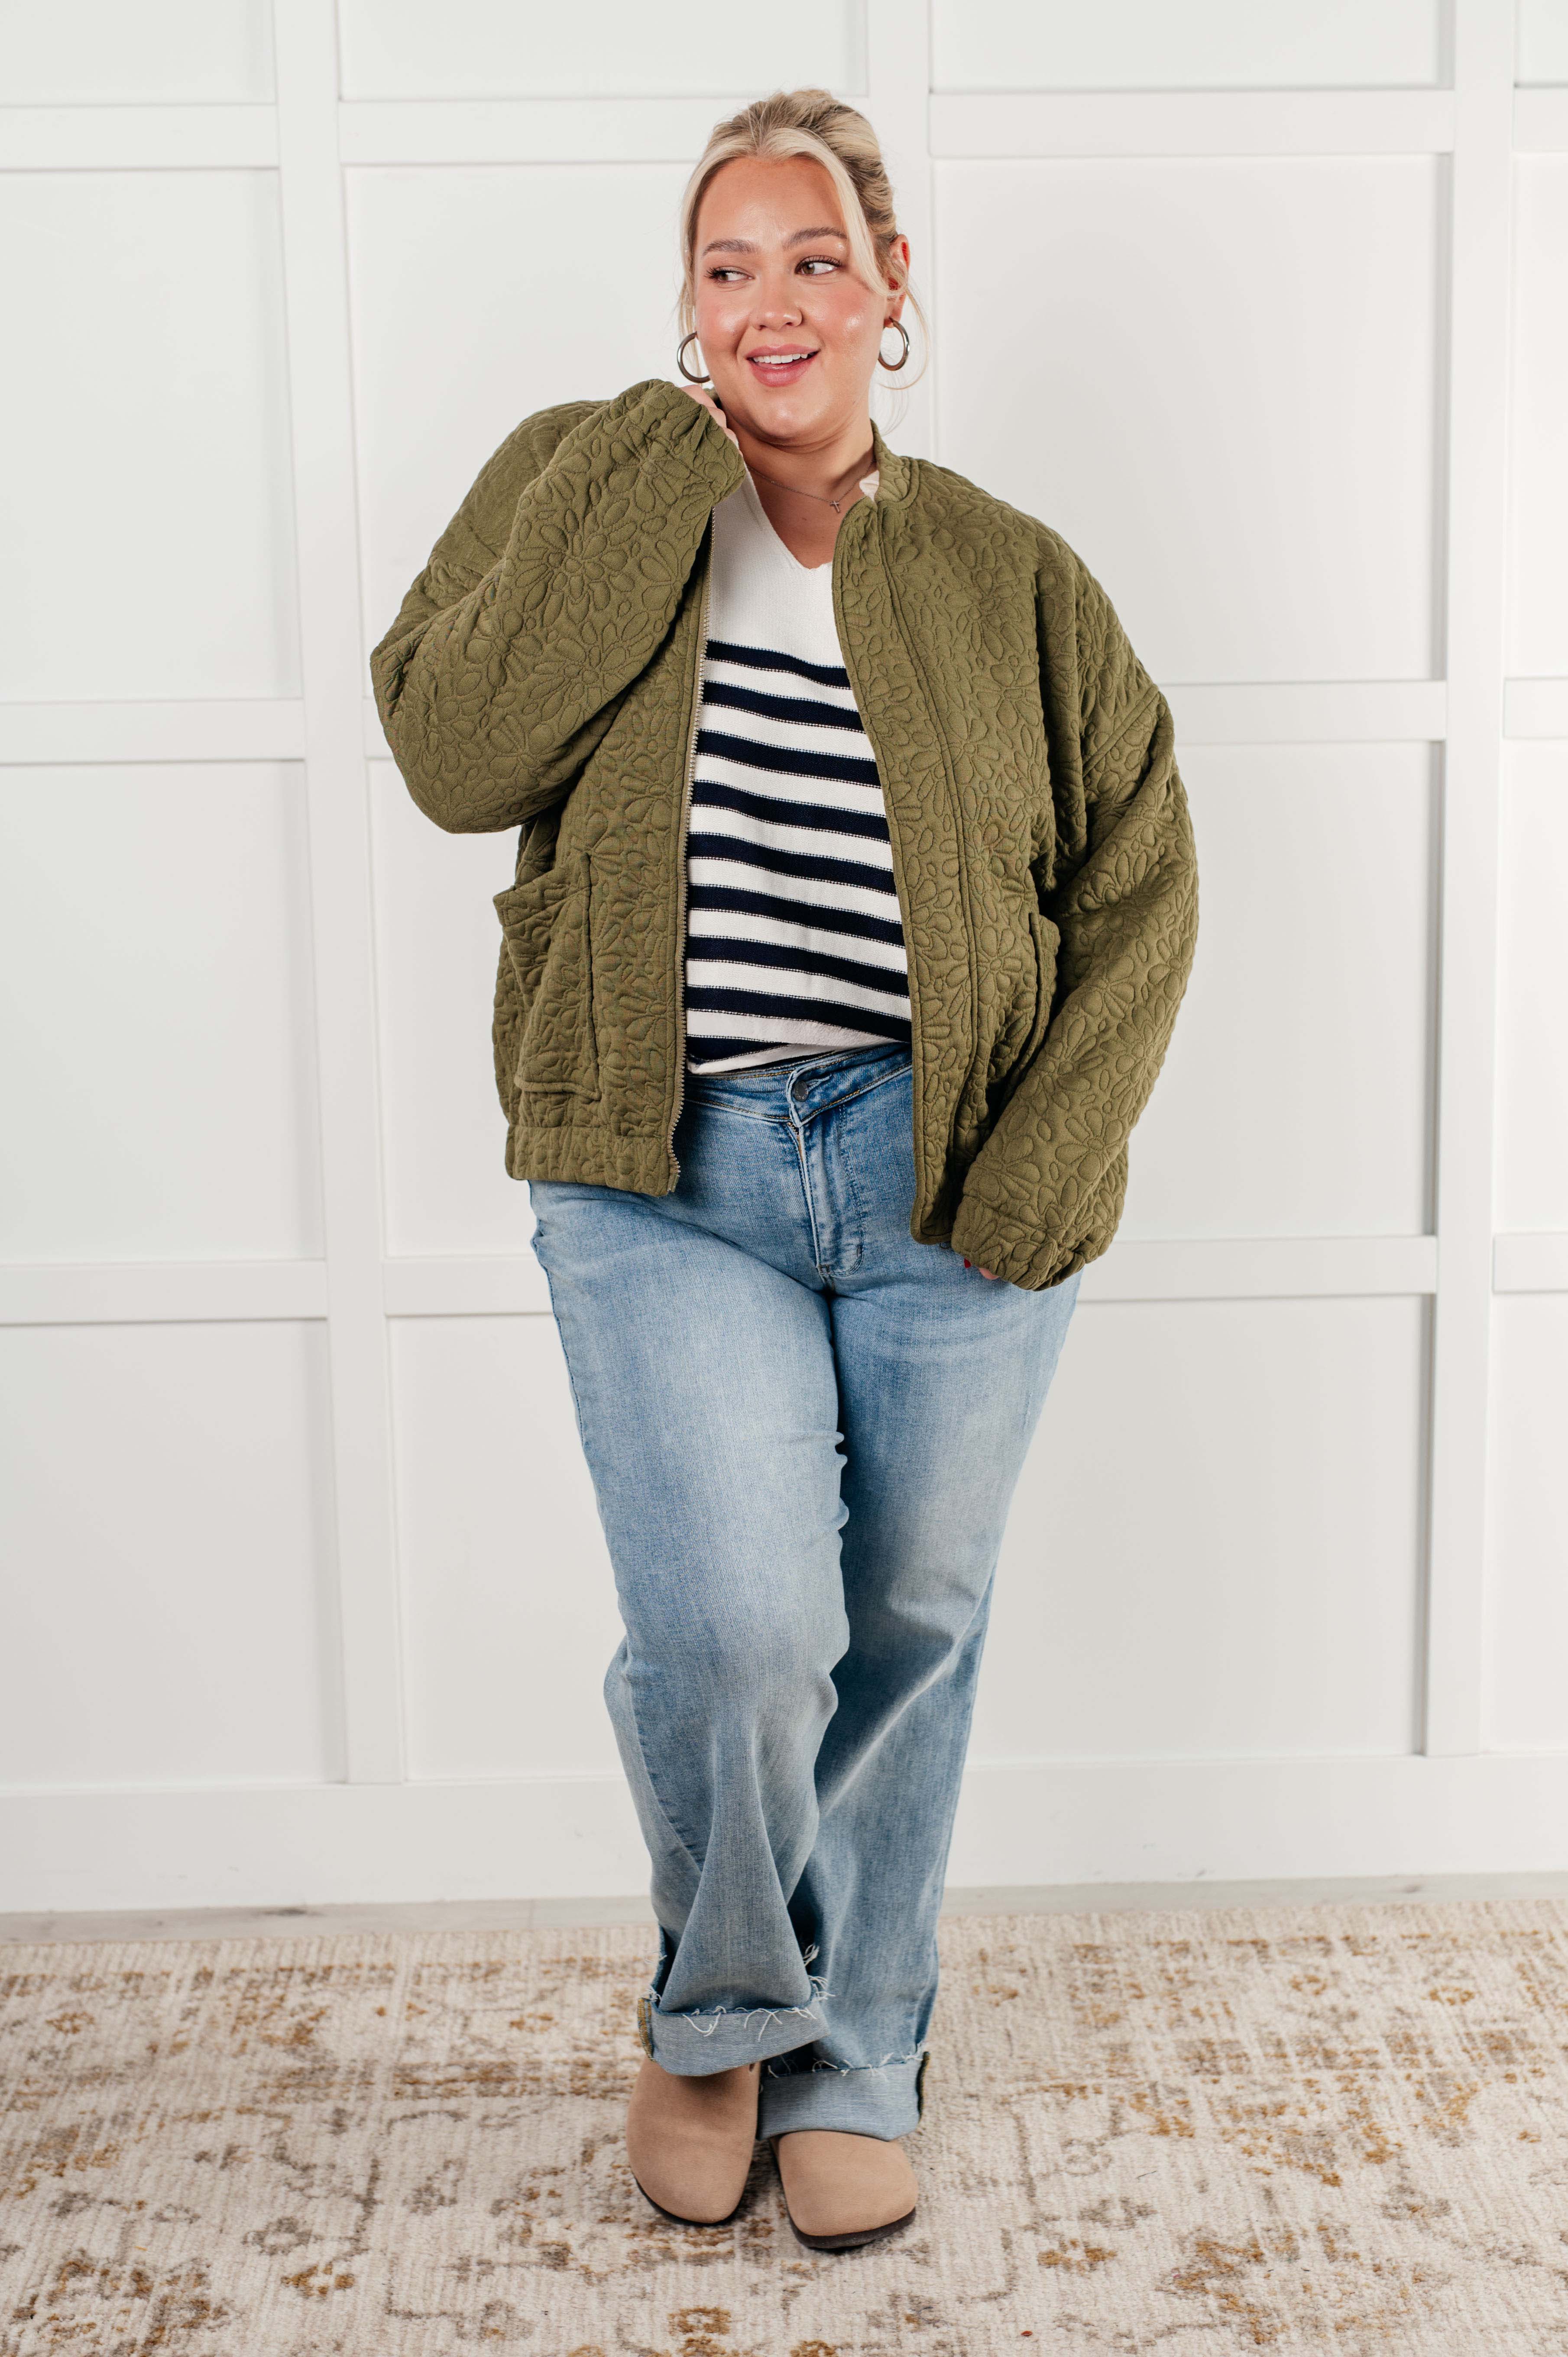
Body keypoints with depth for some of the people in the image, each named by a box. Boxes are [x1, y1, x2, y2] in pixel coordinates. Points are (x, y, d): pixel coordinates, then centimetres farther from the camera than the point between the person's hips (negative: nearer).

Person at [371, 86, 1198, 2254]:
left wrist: (1051, 1160, -4)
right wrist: (653, 477, -11)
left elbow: (1140, 879, 8)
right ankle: (717, 2007, 18)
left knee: (909, 1631, 10)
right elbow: (452, 753, -11)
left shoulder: (1012, 575, 7)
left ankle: (853, 2055, 35)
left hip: (950, 1185, 2)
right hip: (670, 1178, -2)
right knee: (735, 1628, -16)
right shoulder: (584, 486, 6)